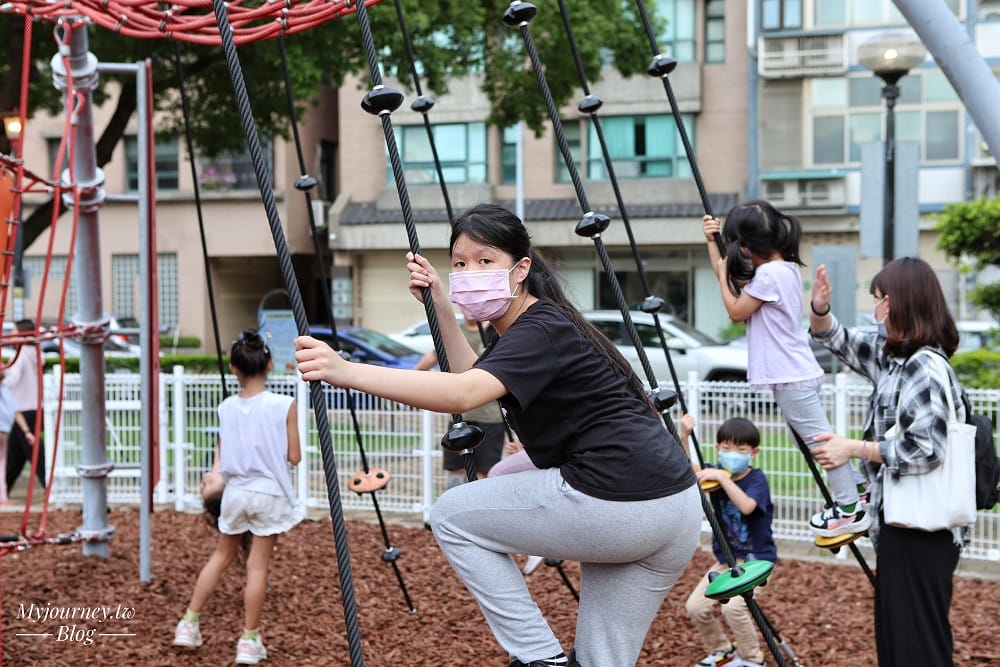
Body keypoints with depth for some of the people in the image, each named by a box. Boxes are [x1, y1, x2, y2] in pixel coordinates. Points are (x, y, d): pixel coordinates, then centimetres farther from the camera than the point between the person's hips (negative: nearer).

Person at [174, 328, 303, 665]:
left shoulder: (227, 407, -1)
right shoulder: (284, 405, -12)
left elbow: (222, 453, -2)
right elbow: (294, 456, -5)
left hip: (235, 492, 3)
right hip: (269, 494, -3)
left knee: (221, 556, 20)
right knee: (258, 565, 3)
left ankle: (189, 624, 23)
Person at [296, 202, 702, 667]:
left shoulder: (543, 332, -14)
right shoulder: (523, 327, 15)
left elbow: (463, 394, -30)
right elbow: (474, 381, 29)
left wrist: (347, 372, -37)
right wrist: (441, 308, 18)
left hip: (615, 504, -10)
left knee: (453, 516, 4)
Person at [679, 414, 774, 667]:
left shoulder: (757, 479, -14)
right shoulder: (715, 474, 1)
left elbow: (746, 506, -34)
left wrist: (722, 478, -37)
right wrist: (683, 436, -27)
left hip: (755, 558, -6)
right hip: (725, 559, 6)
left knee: (733, 606, -25)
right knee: (695, 606, -5)